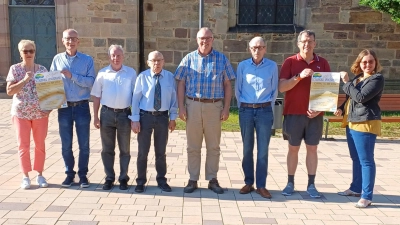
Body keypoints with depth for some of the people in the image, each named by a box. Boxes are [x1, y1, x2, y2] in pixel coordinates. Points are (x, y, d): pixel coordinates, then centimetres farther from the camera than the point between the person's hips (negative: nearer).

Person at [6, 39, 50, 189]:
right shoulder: (15, 69, -1)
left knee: (40, 145, 8)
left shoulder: (42, 69, 4)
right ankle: (25, 176, 16)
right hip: (21, 113, -1)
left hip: (40, 113, 1)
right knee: (23, 145, 4)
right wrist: (25, 79, -17)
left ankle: (40, 175, 20)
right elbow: (9, 91, -7)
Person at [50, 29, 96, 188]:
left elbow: (91, 82, -11)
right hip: (64, 107, 2)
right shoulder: (57, 59, 5)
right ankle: (69, 173, 24)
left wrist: (72, 76, -19)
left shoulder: (87, 60, -1)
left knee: (84, 145, 5)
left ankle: (83, 174, 19)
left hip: (82, 107, -2)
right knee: (66, 145, 9)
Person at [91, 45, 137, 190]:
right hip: (107, 114, 1)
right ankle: (109, 178, 21)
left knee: (125, 149, 8)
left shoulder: (131, 73, 1)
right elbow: (96, 96, 5)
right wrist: (95, 116, 1)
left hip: (124, 114, -1)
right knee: (107, 149, 8)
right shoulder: (102, 73, 3)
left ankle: (123, 178, 21)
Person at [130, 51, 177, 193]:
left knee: (161, 151, 14)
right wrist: (135, 120, -8)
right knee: (143, 151, 8)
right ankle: (141, 181, 23)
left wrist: (173, 118, 2)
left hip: (162, 117, 2)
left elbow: (173, 98, 4)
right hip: (145, 116, -1)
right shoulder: (142, 77, -7)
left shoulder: (170, 77, -1)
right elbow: (136, 99, -5)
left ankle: (161, 180, 29)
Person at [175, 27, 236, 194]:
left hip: (214, 106, 0)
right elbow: (181, 84, 4)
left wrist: (226, 108, -3)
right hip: (193, 105, 0)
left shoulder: (221, 59, 4)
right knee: (193, 146, 8)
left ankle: (212, 180, 20)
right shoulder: (189, 58, 5)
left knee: (213, 146, 8)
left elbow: (227, 85, 4)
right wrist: (181, 106, -4)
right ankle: (193, 180, 18)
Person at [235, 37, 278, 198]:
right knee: (247, 149, 7)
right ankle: (248, 183, 18)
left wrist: (268, 106, 7)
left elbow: (274, 90, 8)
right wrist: (242, 106, 8)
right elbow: (237, 89, 10)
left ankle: (261, 185, 9)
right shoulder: (242, 66, 3)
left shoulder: (272, 66, 2)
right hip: (246, 111, 1)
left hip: (264, 111, -1)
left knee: (263, 150, 1)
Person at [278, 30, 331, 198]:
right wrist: (299, 76, -21)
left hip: (315, 114, 2)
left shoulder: (322, 63, 6)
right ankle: (290, 183, 15)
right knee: (293, 148, 6)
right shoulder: (290, 62, 0)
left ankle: (311, 185, 14)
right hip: (294, 113, -1)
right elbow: (282, 87, -9)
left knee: (312, 149, 6)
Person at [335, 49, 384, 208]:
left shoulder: (377, 78, -10)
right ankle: (356, 188, 30)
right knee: (356, 159, 18)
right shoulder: (358, 77, 16)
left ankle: (367, 196, -1)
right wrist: (341, 108, 5)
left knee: (366, 160, -5)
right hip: (351, 122, 9)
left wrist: (347, 83, -13)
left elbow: (361, 97, -21)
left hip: (365, 123, -9)